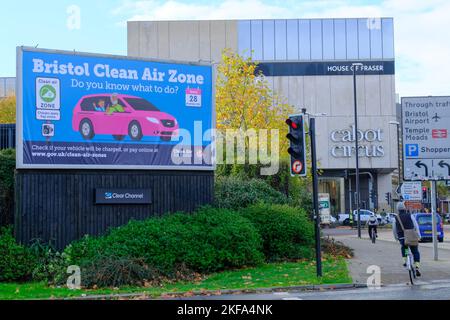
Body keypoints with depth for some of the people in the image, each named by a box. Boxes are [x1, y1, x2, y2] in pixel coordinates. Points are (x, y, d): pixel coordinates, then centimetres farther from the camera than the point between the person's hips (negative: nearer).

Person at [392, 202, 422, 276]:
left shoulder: (396, 218, 1)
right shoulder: (410, 216, -1)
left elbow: (394, 230, 6)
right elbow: (416, 226, -5)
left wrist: (396, 238, 20)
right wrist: (418, 236, -1)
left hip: (402, 239, 1)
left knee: (403, 248, 34)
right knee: (416, 252, 10)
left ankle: (404, 261, 19)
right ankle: (417, 268, -4)